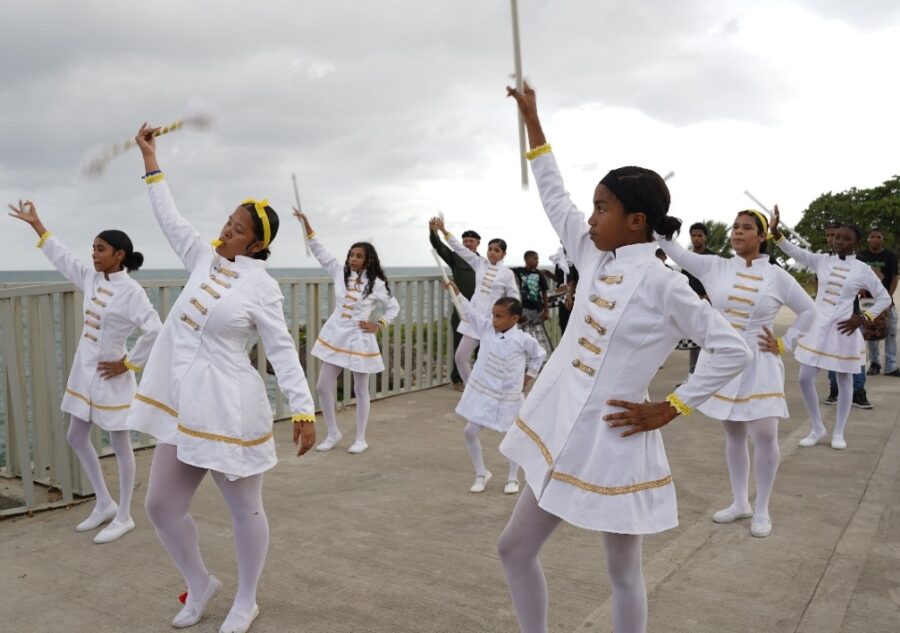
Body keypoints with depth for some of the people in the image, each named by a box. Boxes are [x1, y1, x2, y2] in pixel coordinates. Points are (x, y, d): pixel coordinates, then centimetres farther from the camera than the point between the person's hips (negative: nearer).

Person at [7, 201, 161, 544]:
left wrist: (127, 364, -20)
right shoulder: (91, 279, 4)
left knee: (120, 447, 4)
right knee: (77, 439, 17)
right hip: (83, 372, 9)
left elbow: (155, 330, -27)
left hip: (111, 377, -9)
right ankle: (104, 503, 31)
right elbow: (61, 256, 17)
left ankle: (124, 517, 17)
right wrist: (35, 223, 21)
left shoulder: (131, 291, -19)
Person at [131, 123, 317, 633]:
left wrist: (304, 408, -19)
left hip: (229, 410, -7)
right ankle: (200, 585, 34)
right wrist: (150, 158, 21)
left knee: (245, 510, 8)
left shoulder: (261, 286, -11)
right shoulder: (204, 259, 8)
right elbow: (170, 218, 18)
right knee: (162, 506, 12)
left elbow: (282, 350, -13)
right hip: (183, 408, 7)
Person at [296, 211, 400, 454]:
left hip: (359, 338, -4)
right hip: (334, 336, 4)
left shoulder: (376, 284, -7)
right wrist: (306, 225, -6)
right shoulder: (340, 271, 1)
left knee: (360, 390, 6)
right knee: (323, 387, 4)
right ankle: (333, 433, 21)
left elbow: (393, 307, 6)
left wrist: (378, 326, -6)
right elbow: (319, 251, 1)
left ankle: (361, 439, 18)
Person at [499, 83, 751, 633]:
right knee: (515, 549, 14)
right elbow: (554, 197, 13)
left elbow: (734, 352, -14)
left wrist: (668, 410, -13)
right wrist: (531, 120, 16)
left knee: (624, 573, 11)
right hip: (564, 433, 7)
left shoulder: (662, 284, -15)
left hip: (613, 442, -7)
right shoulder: (597, 258, 4)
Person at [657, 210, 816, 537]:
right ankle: (740, 502, 27)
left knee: (765, 436, -5)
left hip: (758, 365, -2)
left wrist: (784, 344, -1)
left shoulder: (777, 276, -2)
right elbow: (675, 251, -10)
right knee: (733, 434, 13)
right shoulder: (714, 267, 0)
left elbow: (809, 311, 8)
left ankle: (762, 510, 13)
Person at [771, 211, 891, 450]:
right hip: (817, 327, 2)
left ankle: (839, 432, 23)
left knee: (844, 381, 8)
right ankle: (817, 428, 18)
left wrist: (863, 318, -9)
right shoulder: (821, 261, 1)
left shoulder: (862, 269, -5)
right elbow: (794, 251, -14)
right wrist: (775, 232, -30)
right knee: (805, 379, 0)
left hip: (843, 330, -2)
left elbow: (884, 298, 2)